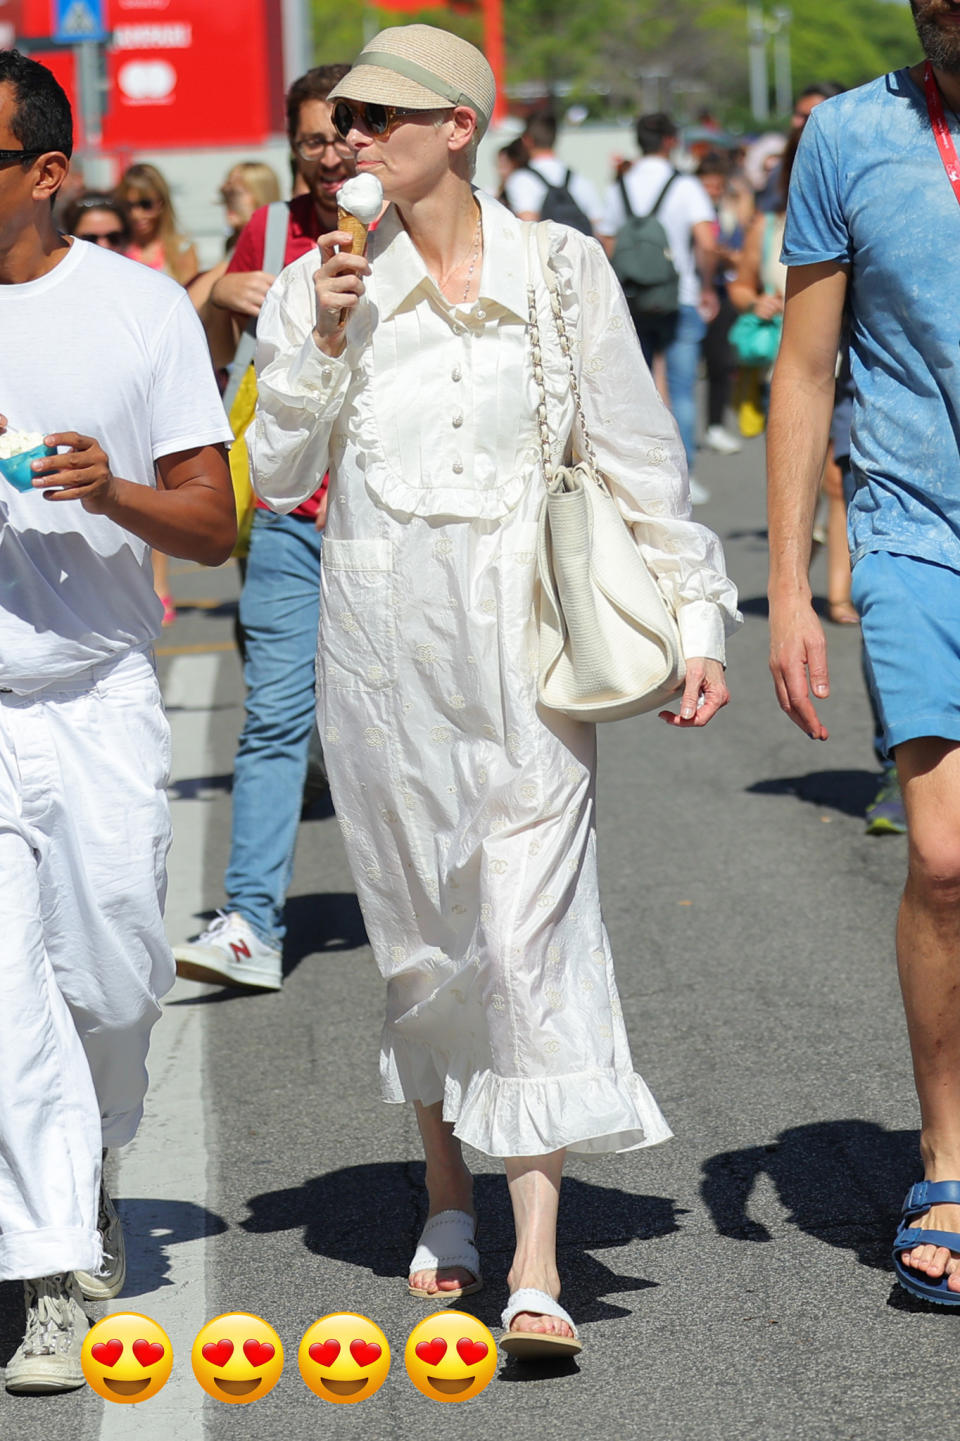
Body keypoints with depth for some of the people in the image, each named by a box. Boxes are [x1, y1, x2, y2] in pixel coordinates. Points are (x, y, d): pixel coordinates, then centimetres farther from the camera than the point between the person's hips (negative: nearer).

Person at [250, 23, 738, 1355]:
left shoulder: (562, 271, -1)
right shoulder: (322, 282, 3)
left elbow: (640, 456, 5)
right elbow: (276, 476, 2)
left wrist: (697, 617, 3)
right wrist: (323, 340, -10)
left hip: (525, 642, -2)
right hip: (382, 639, 2)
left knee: (531, 921, -10)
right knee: (420, 929, 10)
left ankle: (537, 1263, -12)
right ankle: (448, 1196, 31)